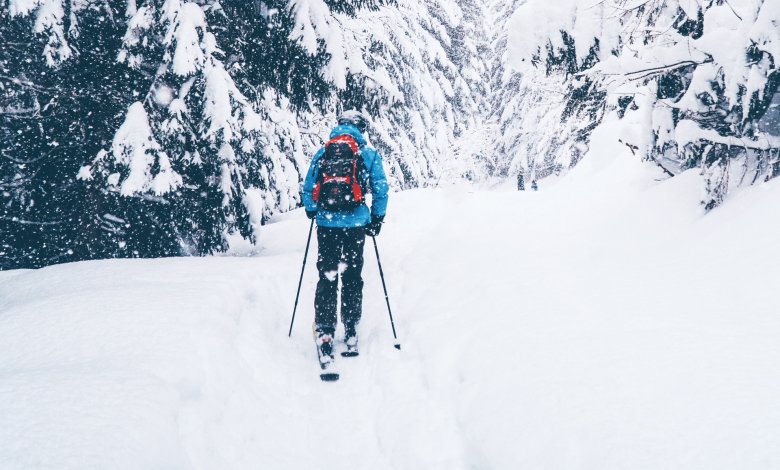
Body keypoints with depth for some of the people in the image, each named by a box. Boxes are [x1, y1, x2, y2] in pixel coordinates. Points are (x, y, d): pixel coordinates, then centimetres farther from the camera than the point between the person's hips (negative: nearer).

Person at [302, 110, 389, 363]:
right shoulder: (368, 153, 1)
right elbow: (380, 189, 0)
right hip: (356, 224, -1)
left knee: (327, 277, 6)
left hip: (326, 223, 1)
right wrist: (377, 219, 12)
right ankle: (351, 333, 16)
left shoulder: (322, 153, 6)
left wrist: (312, 212, 24)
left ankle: (324, 333, -3)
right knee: (353, 277, 11)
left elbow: (308, 188, 8)